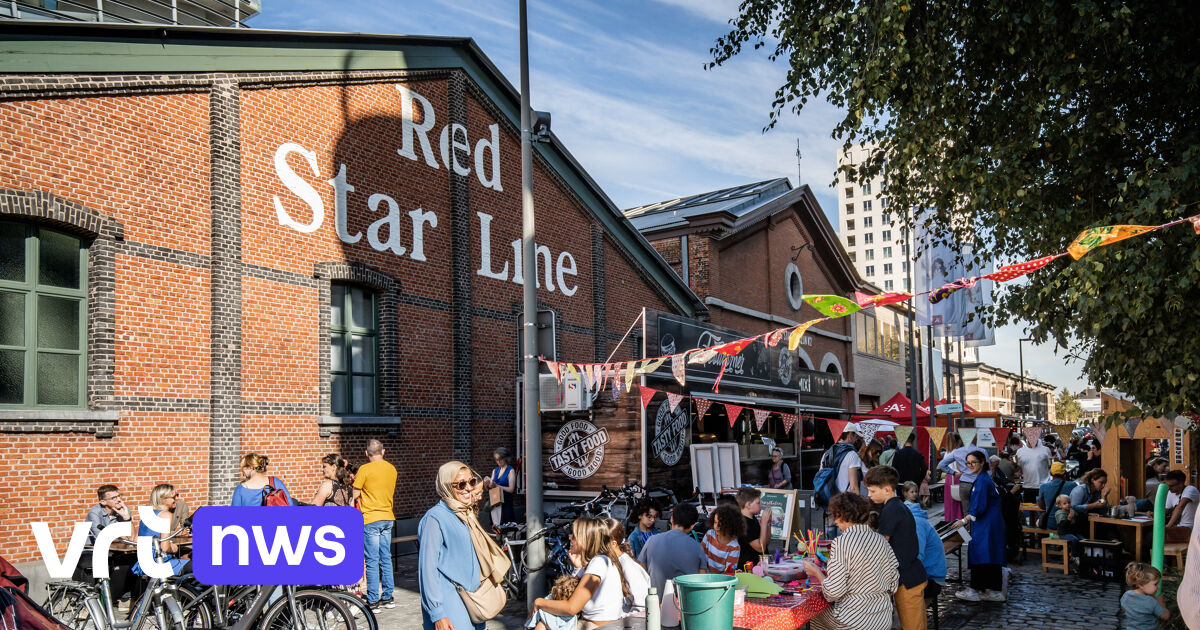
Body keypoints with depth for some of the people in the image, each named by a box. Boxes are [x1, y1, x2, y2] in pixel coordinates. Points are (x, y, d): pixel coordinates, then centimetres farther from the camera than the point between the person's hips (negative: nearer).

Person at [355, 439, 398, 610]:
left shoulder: (365, 469, -10)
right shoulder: (392, 469, 9)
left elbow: (354, 494, -7)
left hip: (371, 519, -6)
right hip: (388, 518, 6)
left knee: (372, 561, -3)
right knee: (386, 559, 12)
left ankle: (373, 601, 0)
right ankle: (387, 597, 16)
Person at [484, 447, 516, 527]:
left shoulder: (510, 471, -4)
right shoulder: (495, 470, 16)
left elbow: (511, 489, -12)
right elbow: (490, 488, 18)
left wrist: (496, 486, -19)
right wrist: (487, 485, -6)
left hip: (505, 503, -6)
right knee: (495, 525, -3)